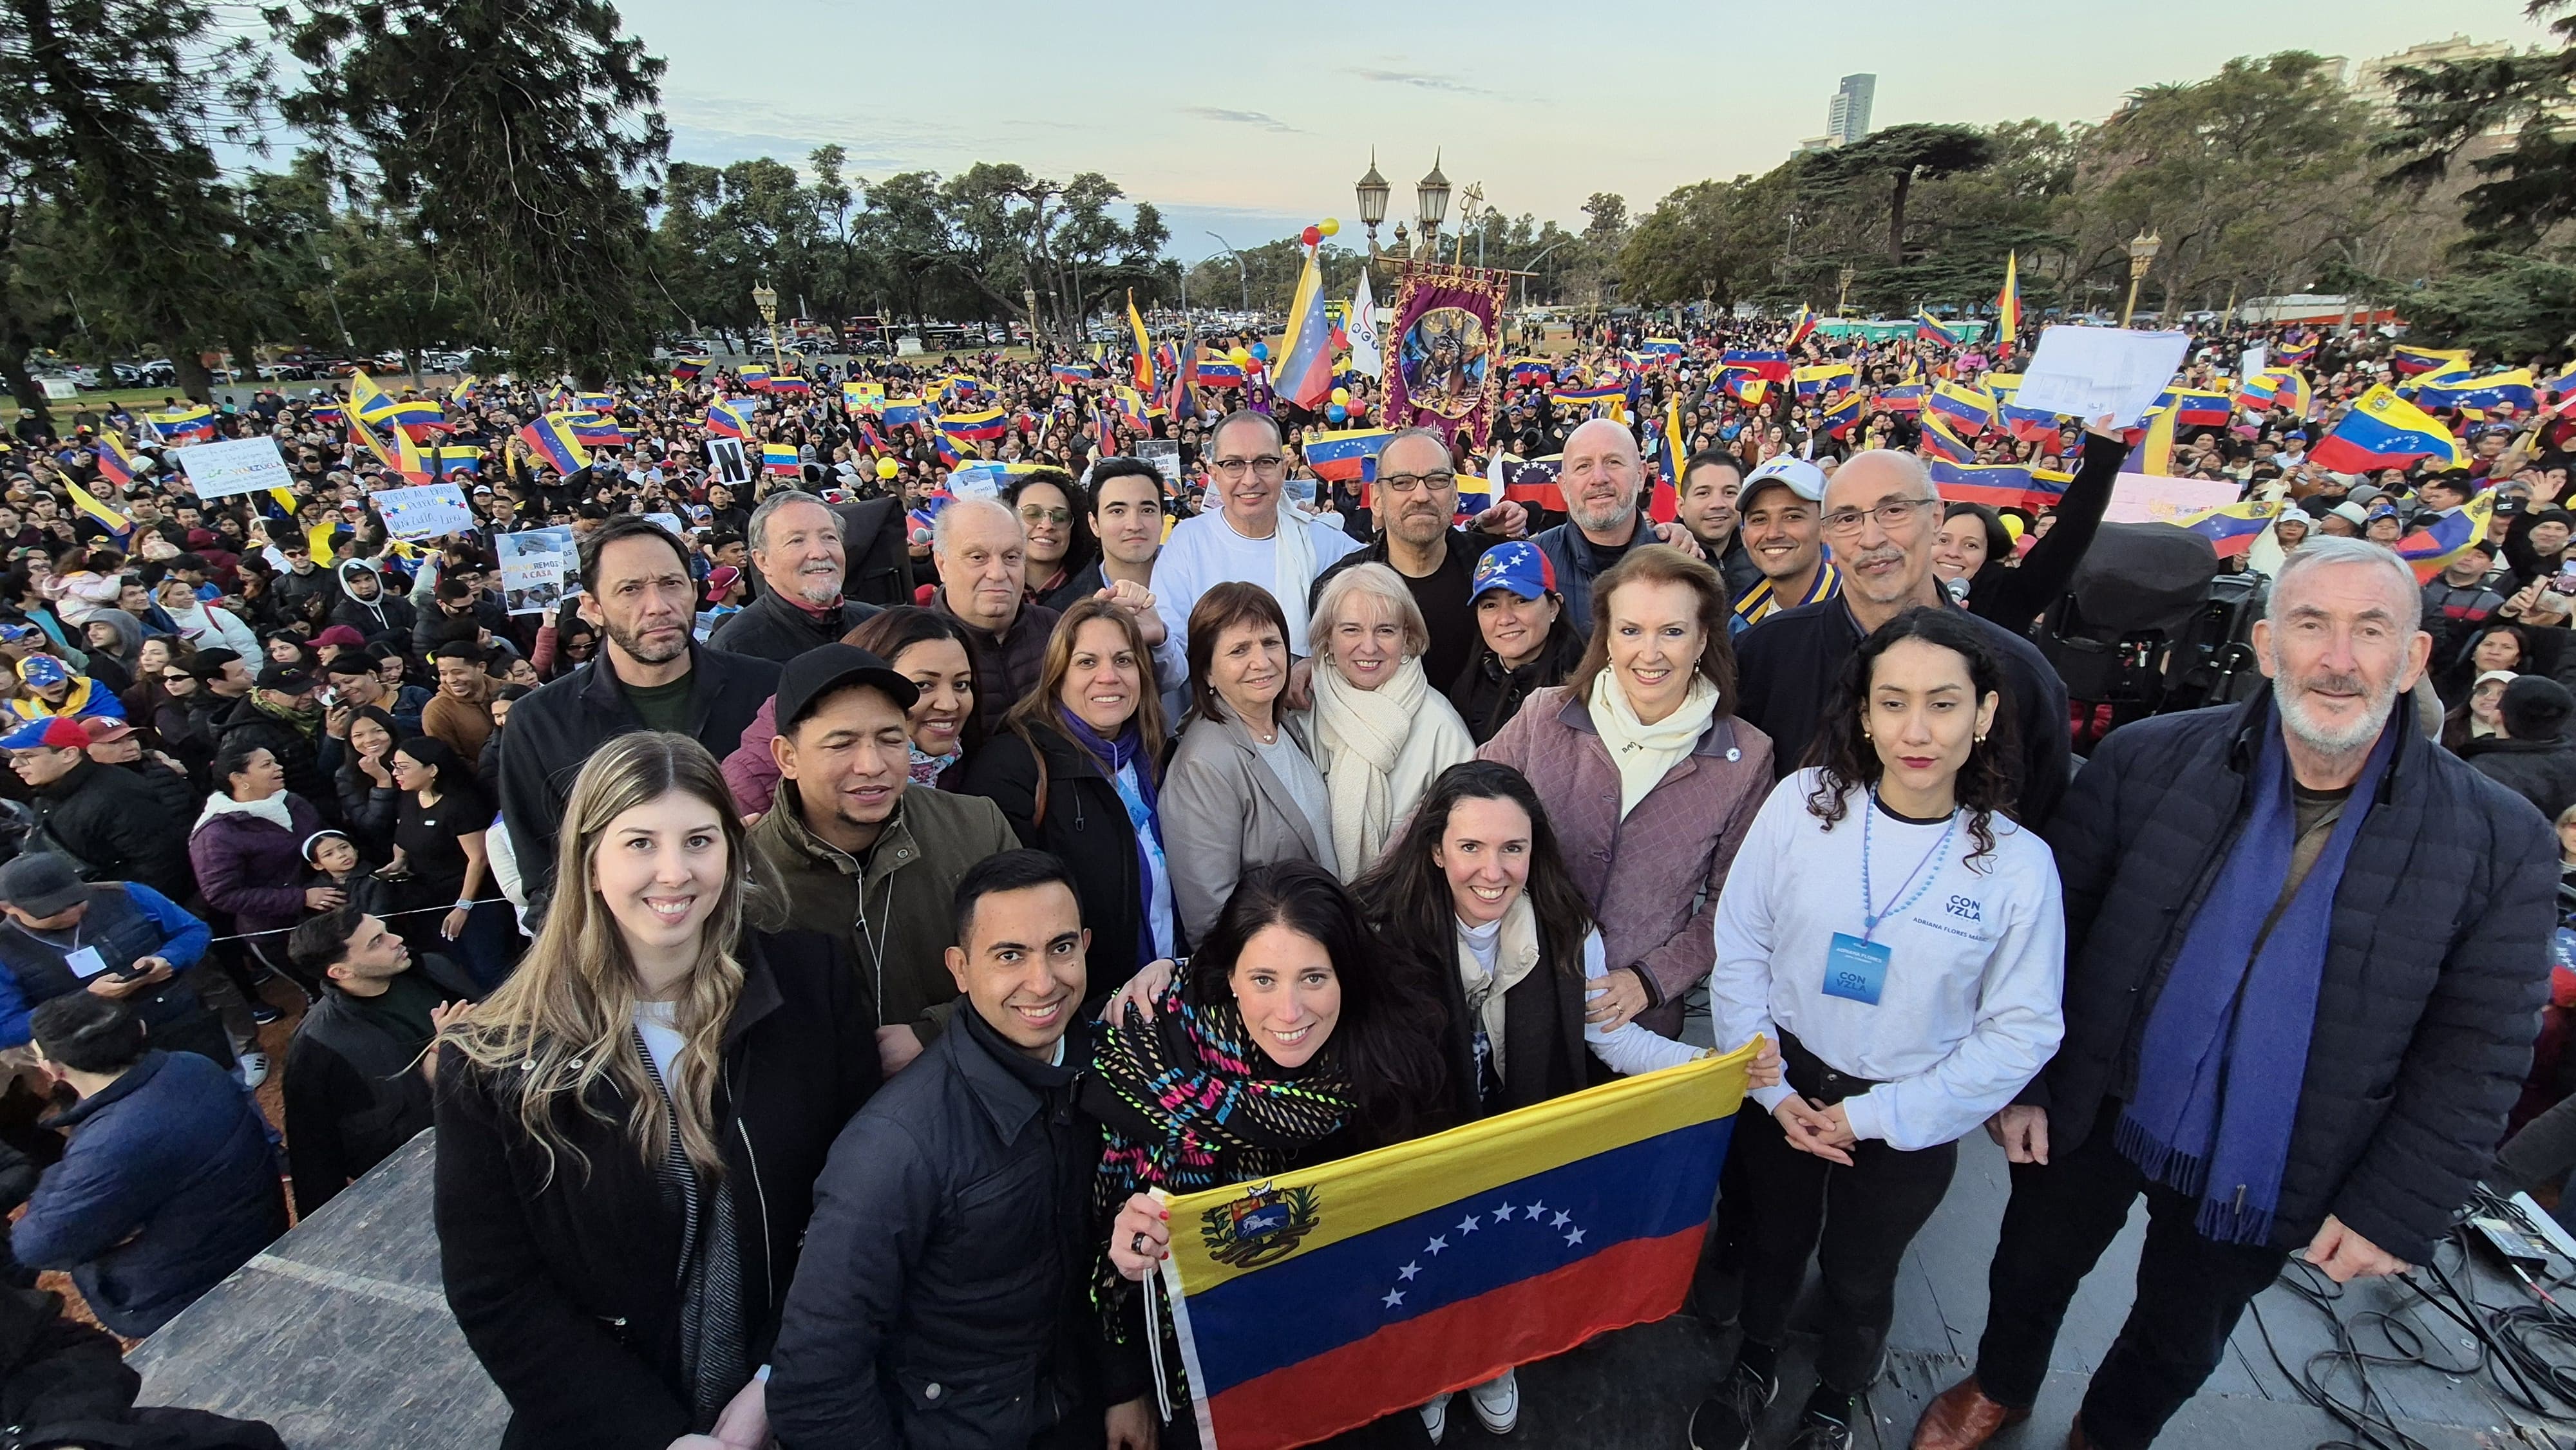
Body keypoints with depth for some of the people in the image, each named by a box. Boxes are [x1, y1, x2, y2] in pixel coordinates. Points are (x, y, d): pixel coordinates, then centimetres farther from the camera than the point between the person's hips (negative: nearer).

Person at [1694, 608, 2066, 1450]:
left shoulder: (2018, 863, -16)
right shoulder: (1803, 802, -16)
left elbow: (2022, 1031, -11)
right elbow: (1739, 948, -9)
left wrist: (1875, 1115, -14)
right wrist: (1771, 1087, -11)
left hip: (1907, 1121, 0)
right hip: (1783, 1089, 1)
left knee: (1860, 1274, 22)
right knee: (1772, 1244, 23)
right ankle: (1754, 1370, 54)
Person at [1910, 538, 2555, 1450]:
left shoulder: (2500, 844, -12)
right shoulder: (2147, 760, -14)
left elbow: (2475, 1054, -7)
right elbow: (2054, 921, -8)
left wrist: (2395, 1212, -8)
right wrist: (2019, 1082, -7)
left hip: (2267, 1179, 0)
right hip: (2094, 1117, 0)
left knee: (2178, 1346, 24)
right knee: (2032, 1271, 23)